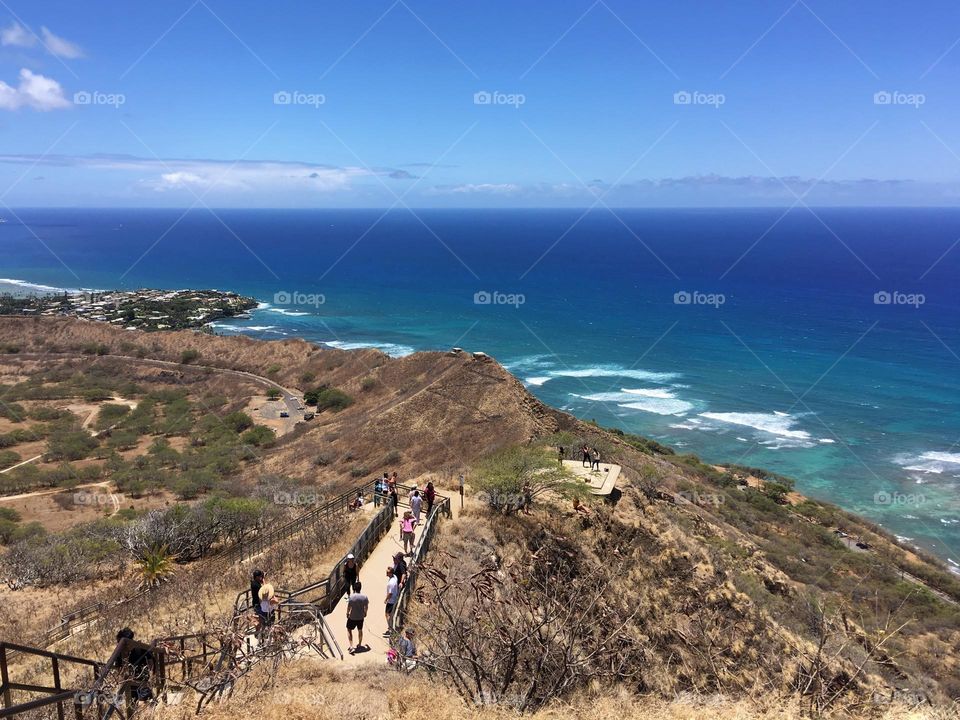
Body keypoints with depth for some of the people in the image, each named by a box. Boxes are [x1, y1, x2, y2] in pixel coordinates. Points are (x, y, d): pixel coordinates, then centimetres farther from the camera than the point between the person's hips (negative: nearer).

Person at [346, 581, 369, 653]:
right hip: (361, 617, 3)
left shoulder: (351, 597, -22)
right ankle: (359, 644, 37)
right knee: (360, 630, 22)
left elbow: (348, 607, -14)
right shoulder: (364, 597, -12)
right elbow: (366, 607, 0)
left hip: (352, 617, -3)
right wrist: (365, 613, 19)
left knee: (349, 630, 14)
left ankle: (351, 646, 5)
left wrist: (347, 613, 6)